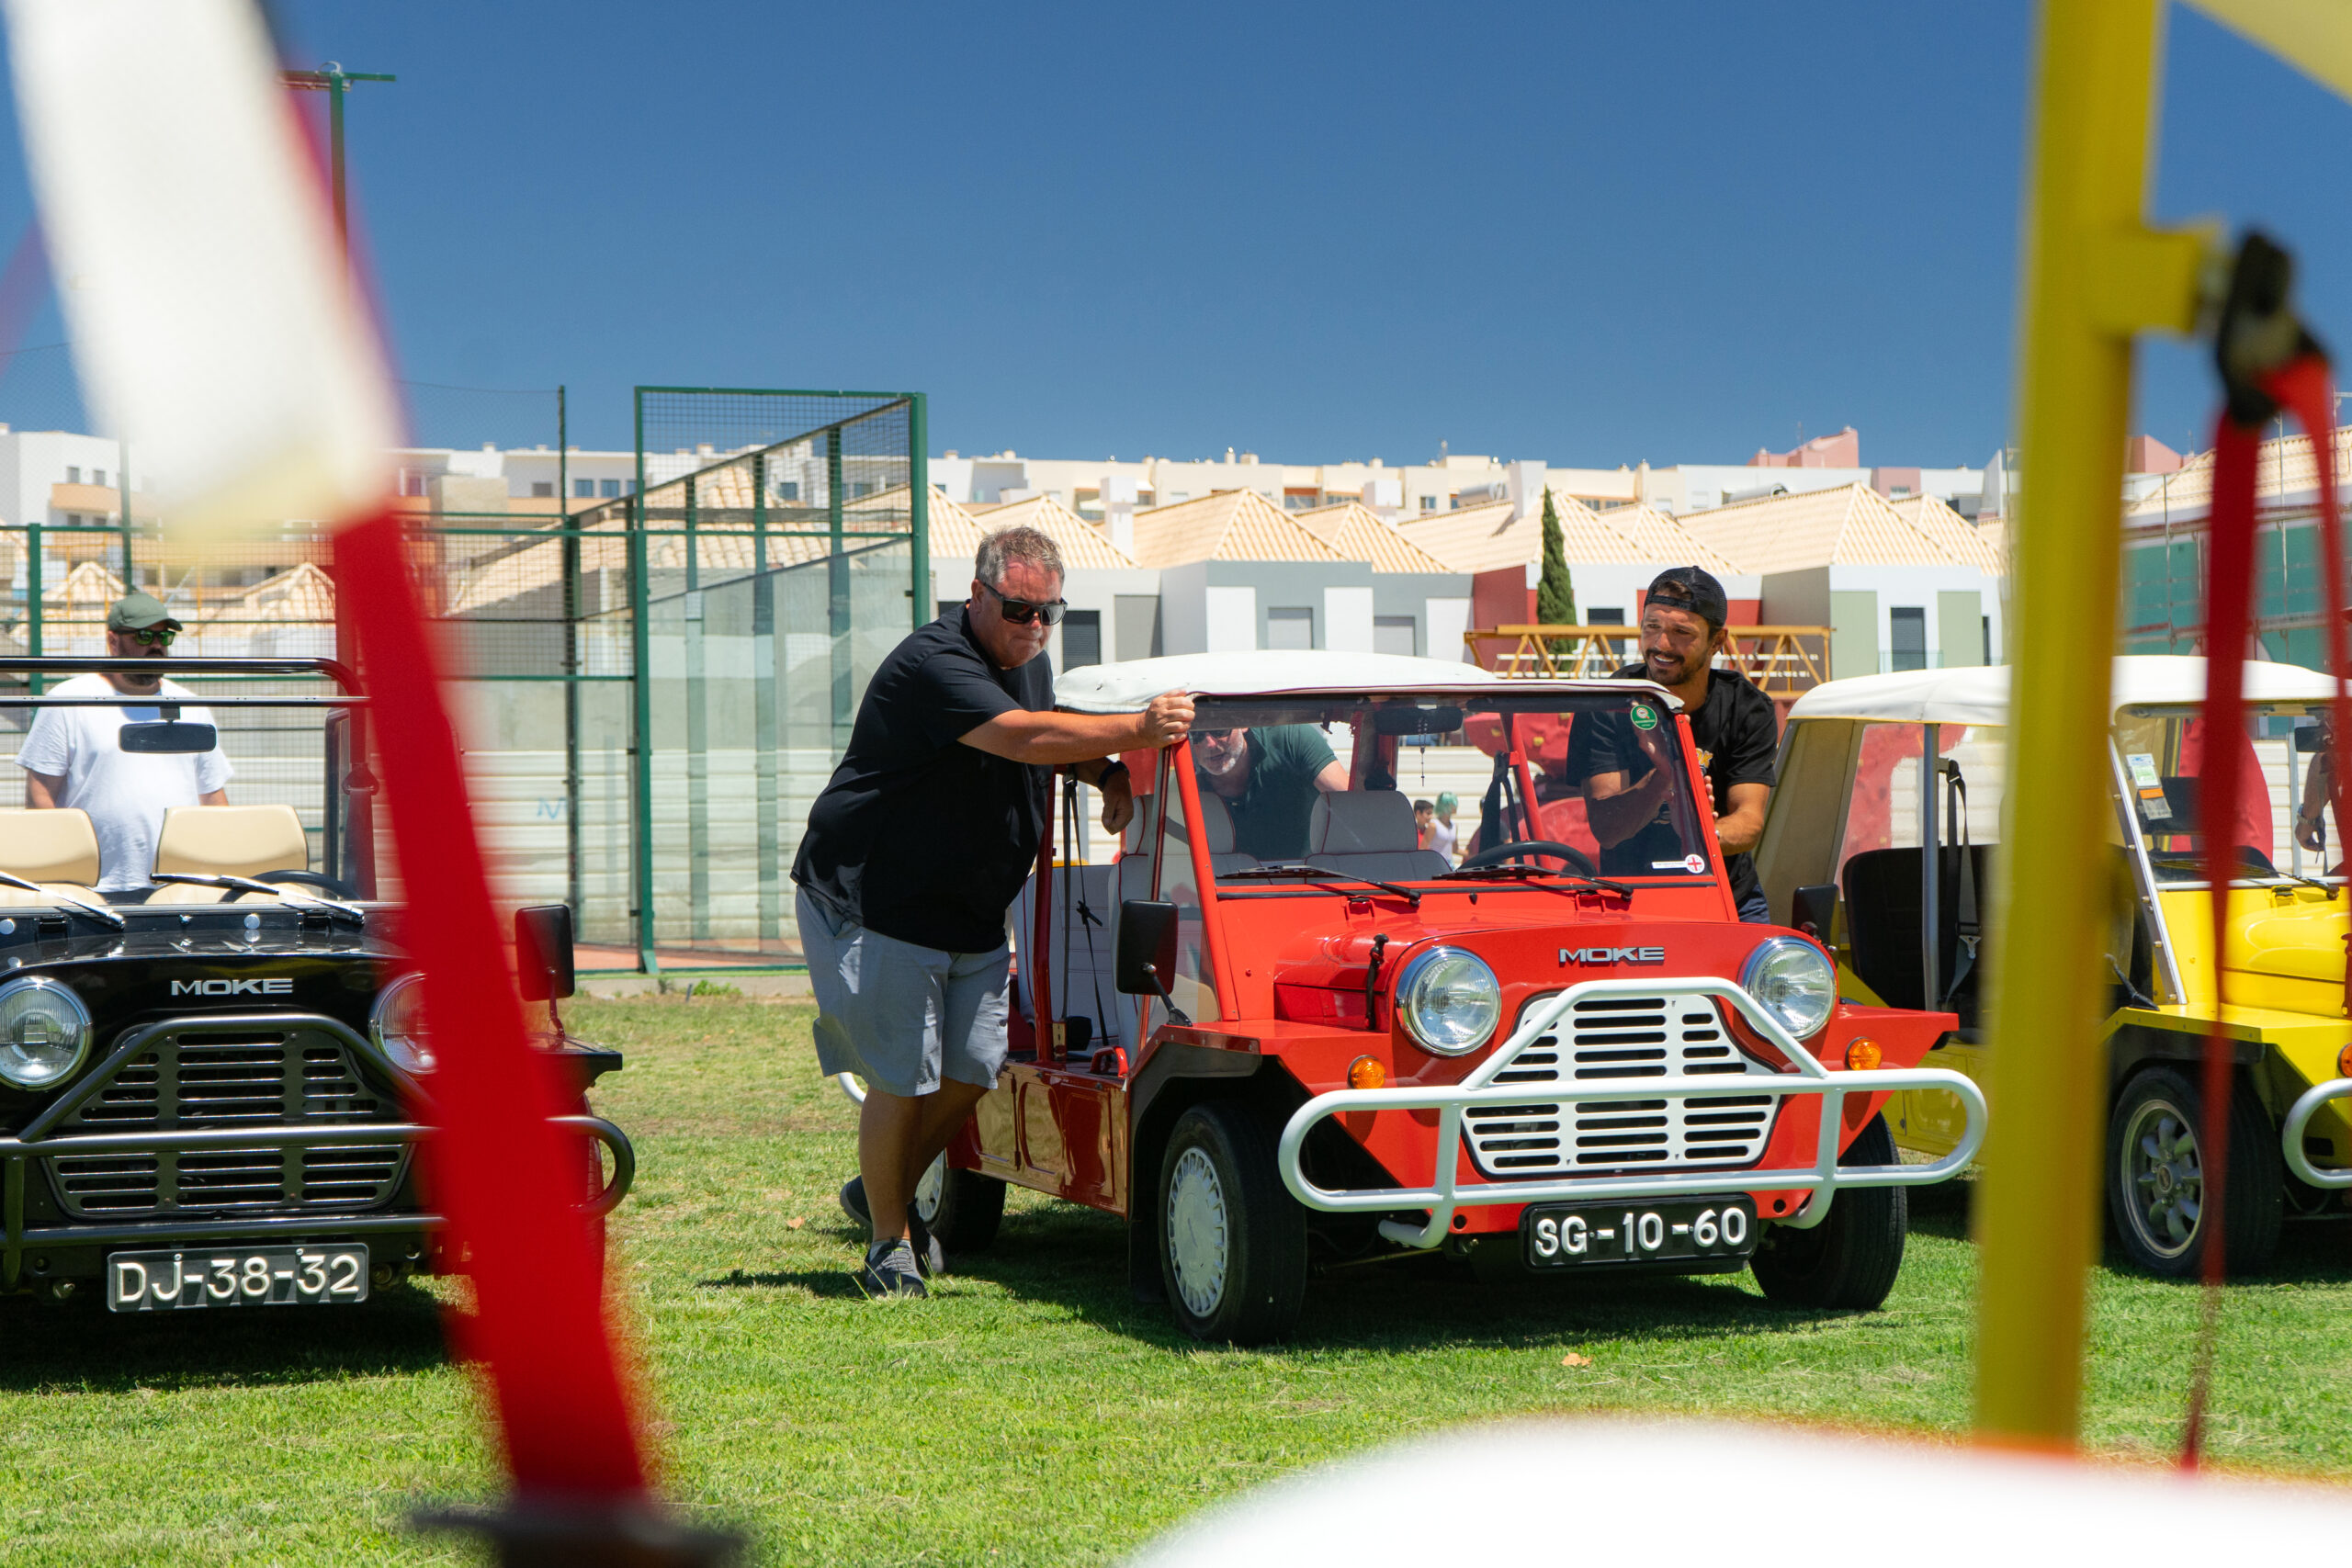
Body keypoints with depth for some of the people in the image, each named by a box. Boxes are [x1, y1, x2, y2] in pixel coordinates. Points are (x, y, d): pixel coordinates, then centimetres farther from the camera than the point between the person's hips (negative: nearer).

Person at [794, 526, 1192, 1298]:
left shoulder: (1030, 662, 8)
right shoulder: (934, 665, -22)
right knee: (901, 1079, -7)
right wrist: (1135, 731, -37)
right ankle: (889, 1240, 9)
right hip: (873, 904, -9)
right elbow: (1023, 739, -34)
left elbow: (1054, 741, 27)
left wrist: (1109, 773, 7)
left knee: (973, 1069, 6)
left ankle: (886, 1190, 28)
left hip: (971, 913, 9)